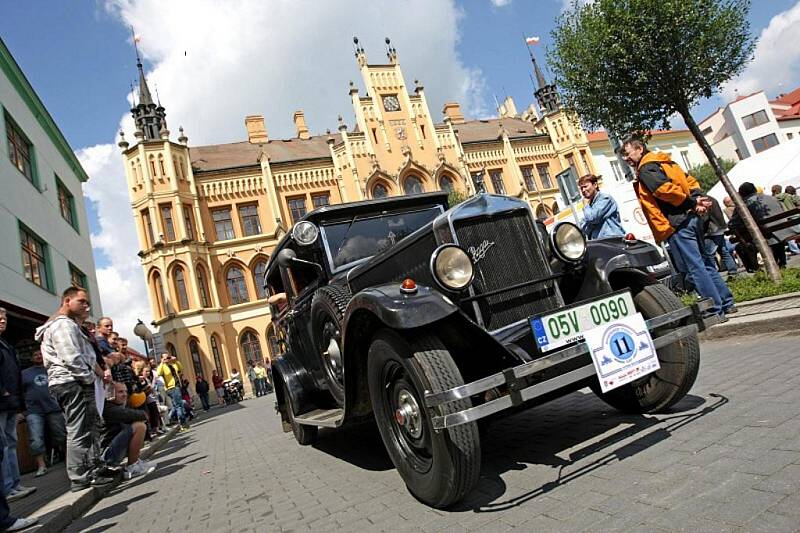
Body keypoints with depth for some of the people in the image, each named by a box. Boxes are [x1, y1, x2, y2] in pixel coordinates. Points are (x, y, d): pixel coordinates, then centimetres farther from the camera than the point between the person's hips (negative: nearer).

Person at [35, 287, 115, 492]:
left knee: (89, 429, 13)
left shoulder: (71, 326, 26)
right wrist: (91, 379, -11)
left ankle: (94, 470, 19)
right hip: (72, 384, -11)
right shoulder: (63, 324, -9)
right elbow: (71, 359, -20)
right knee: (79, 432, -8)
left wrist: (101, 372, 7)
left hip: (78, 384, 11)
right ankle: (80, 479, -4)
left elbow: (88, 358, 24)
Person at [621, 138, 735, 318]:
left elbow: (666, 189, -21)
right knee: (706, 262, 17)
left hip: (677, 224, -10)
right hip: (691, 218, 10)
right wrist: (695, 200, 2)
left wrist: (691, 203, -10)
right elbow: (690, 182, 18)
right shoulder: (662, 162, 21)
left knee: (695, 267, -5)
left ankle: (715, 310, -1)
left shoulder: (645, 170, -8)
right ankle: (726, 303, 25)